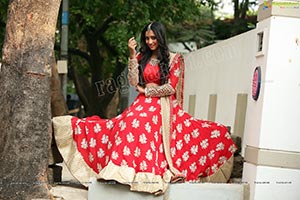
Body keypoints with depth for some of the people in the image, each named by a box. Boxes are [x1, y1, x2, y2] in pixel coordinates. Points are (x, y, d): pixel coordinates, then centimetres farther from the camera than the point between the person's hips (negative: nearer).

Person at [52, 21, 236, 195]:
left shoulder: (174, 59, 4)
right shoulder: (141, 57, 13)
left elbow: (171, 88, -3)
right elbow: (134, 82, 0)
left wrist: (146, 90, 1)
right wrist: (132, 54, -2)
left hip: (164, 108, -3)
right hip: (143, 106, 3)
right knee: (130, 126, -25)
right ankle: (128, 170, -27)